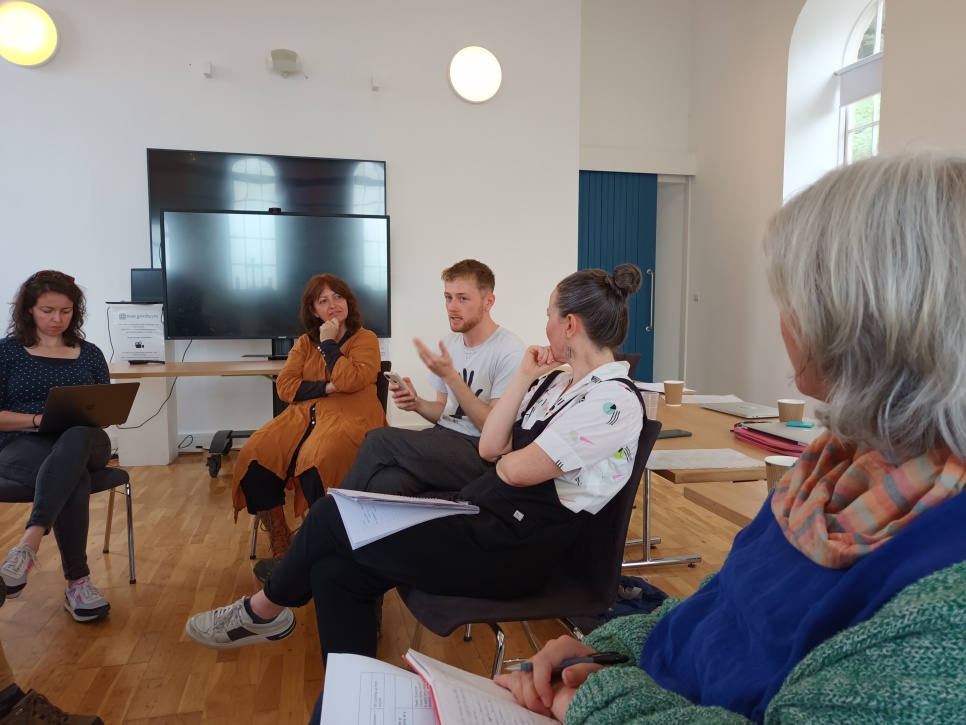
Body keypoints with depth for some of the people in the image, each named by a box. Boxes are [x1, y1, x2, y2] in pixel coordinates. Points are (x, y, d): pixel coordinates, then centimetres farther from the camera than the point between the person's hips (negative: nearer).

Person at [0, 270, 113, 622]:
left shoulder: (89, 354, 16)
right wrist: (38, 419, -15)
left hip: (84, 443, 2)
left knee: (76, 436, -39)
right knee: (75, 479, -37)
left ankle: (30, 542, -46)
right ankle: (78, 583, -31)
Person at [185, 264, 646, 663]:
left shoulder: (614, 401, -16)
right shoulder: (556, 383, 12)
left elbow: (518, 470, -21)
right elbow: (490, 446, 5)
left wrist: (506, 458, 1)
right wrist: (524, 377, 2)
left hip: (509, 552, -8)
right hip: (480, 517, 9)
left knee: (331, 517, -6)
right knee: (336, 572, -3)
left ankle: (263, 611, 22)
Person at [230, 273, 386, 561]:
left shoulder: (365, 339, 5)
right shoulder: (304, 343, 19)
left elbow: (349, 381, -13)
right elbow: (285, 387, 6)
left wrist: (328, 343, -3)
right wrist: (328, 388, -7)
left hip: (349, 417, -5)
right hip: (304, 414, 5)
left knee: (316, 461, -37)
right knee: (255, 458, -21)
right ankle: (280, 543, -7)